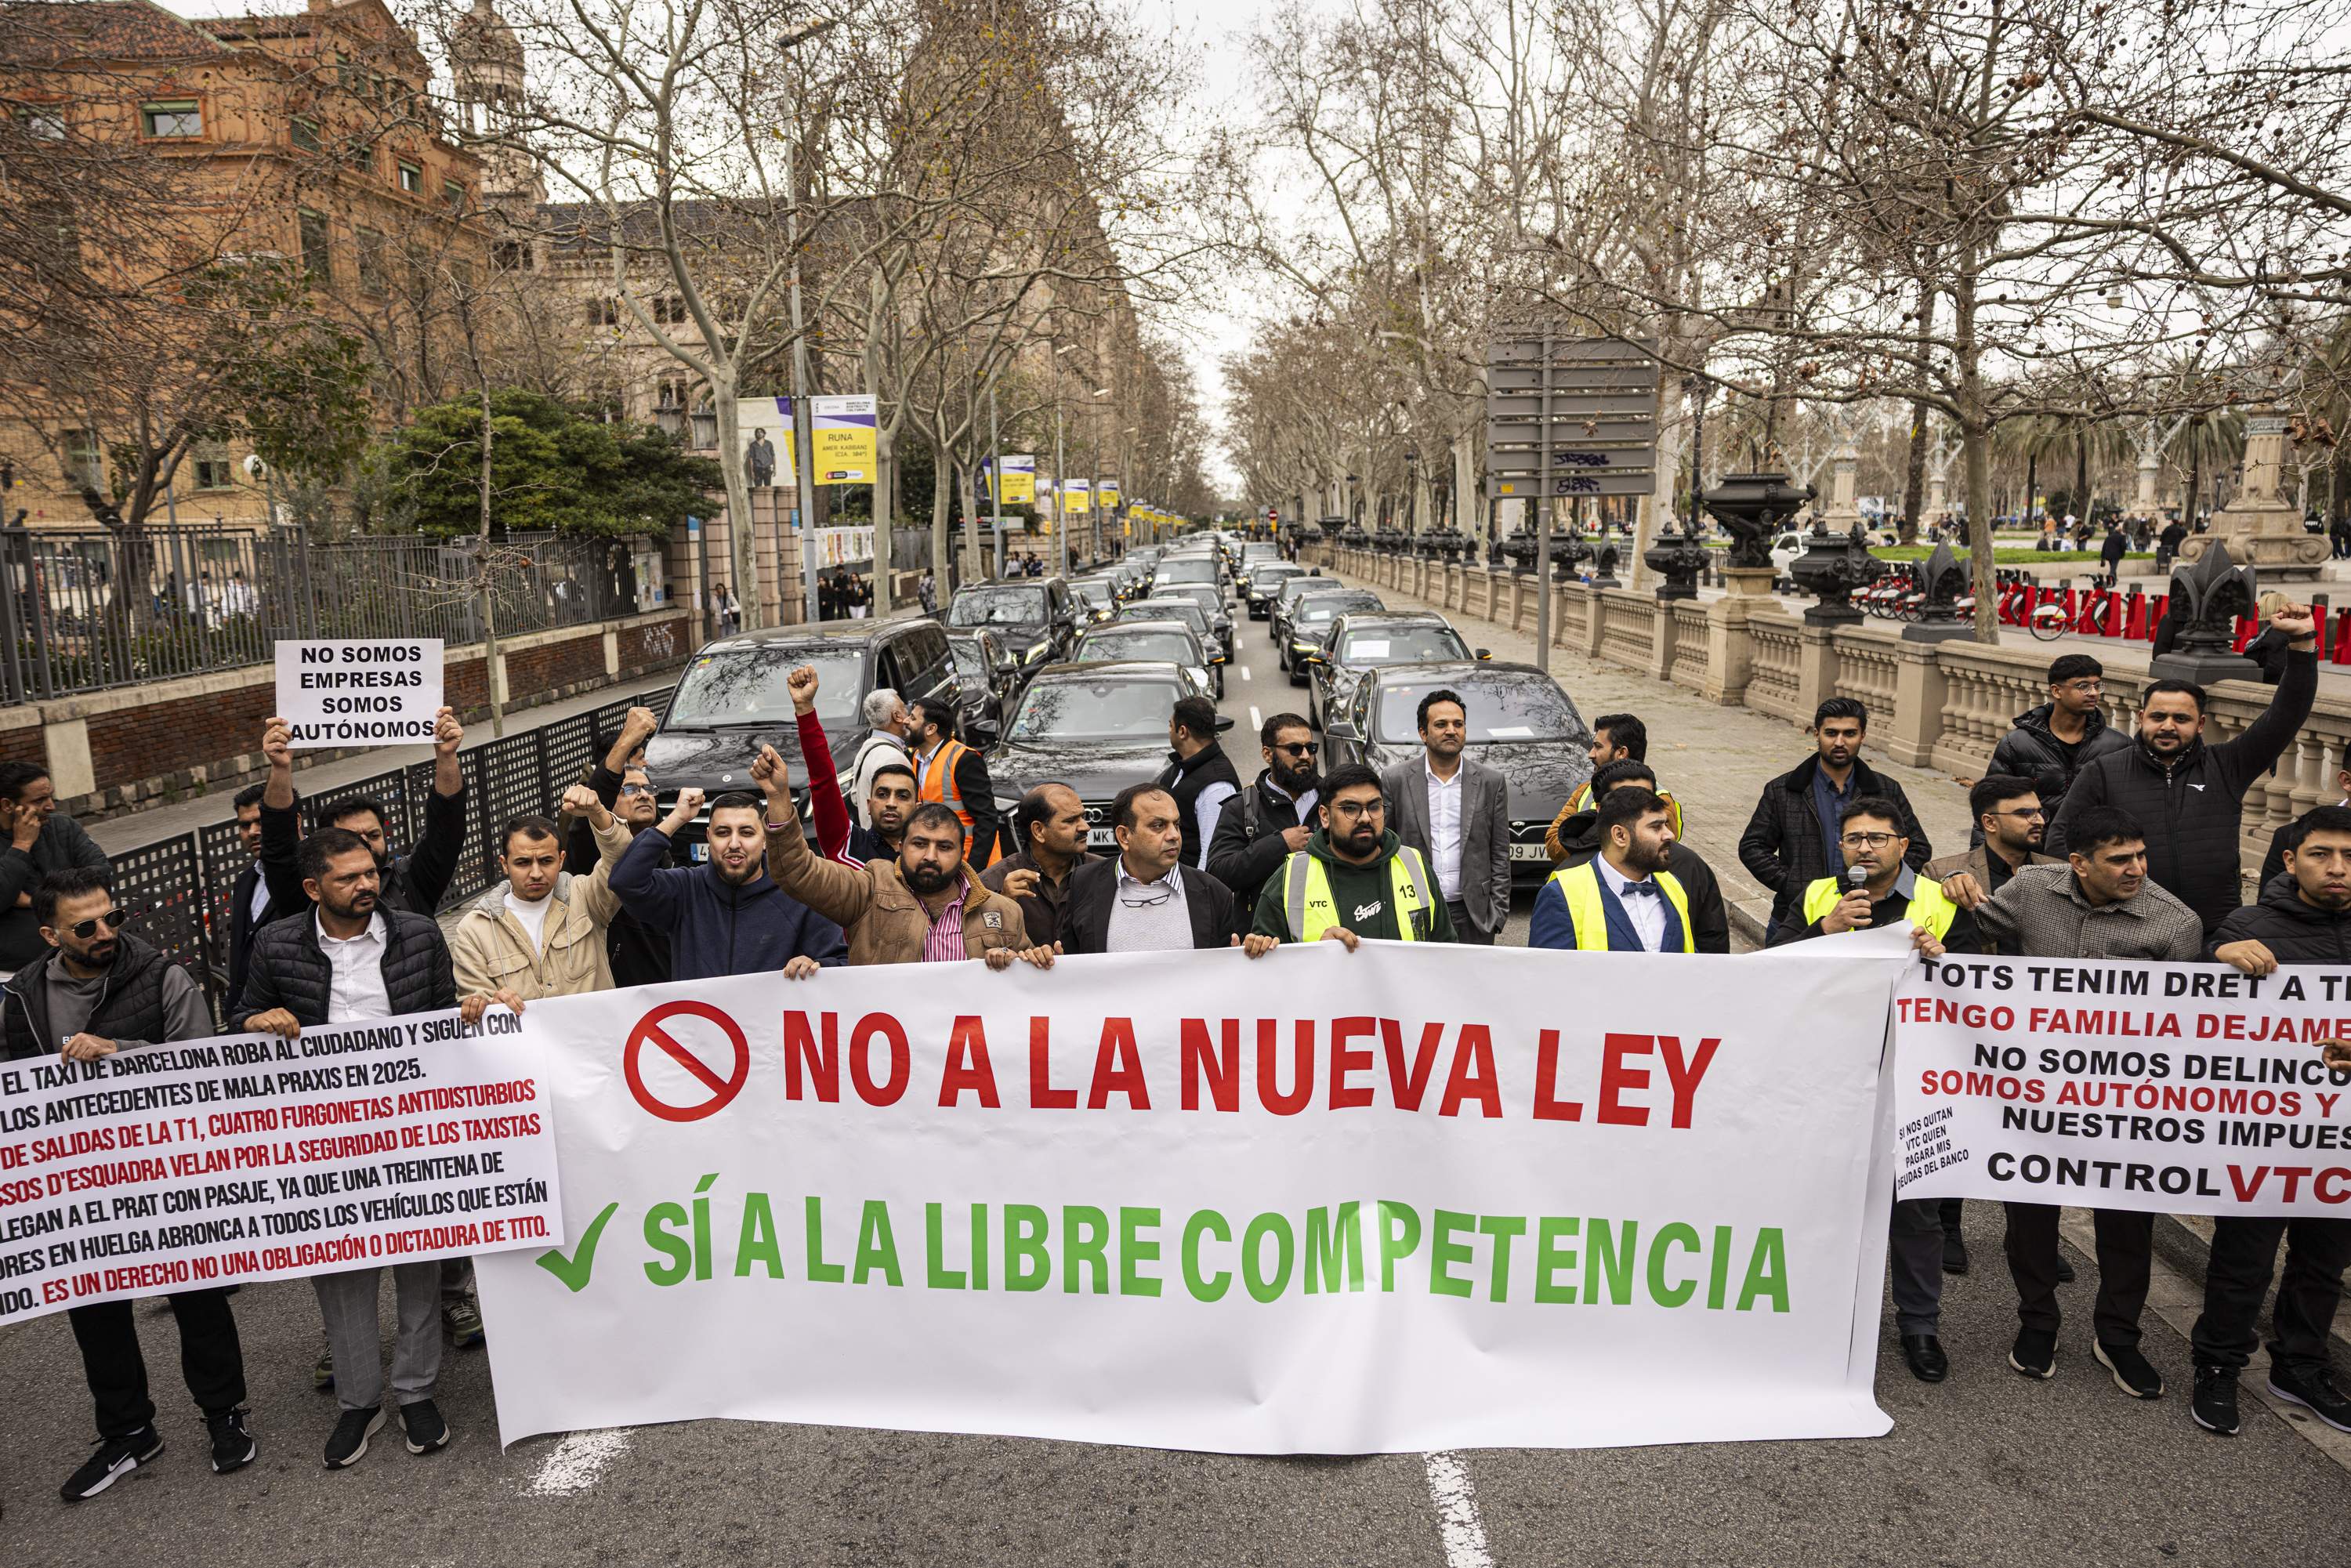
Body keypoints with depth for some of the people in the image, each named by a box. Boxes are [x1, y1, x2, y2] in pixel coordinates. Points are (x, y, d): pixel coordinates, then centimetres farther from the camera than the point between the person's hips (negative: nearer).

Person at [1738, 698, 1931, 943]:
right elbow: (1751, 847, 2)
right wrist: (1794, 888, -10)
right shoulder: (1781, 792, 2)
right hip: (1795, 922, -1)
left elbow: (1918, 847, 11)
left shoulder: (1888, 792, 7)